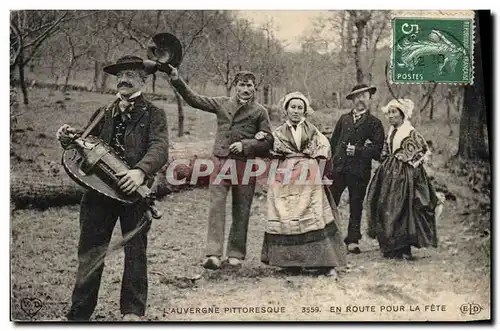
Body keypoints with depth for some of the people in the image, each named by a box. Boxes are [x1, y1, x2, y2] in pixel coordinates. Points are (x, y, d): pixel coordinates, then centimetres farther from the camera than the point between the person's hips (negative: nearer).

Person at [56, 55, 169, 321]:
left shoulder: (153, 114, 4)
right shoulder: (103, 114, 18)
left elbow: (159, 148, -12)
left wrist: (141, 171, -31)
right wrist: (69, 138, -5)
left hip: (134, 190, -3)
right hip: (99, 188, 3)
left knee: (135, 251, 5)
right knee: (90, 252, 2)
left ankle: (132, 311, 14)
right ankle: (79, 313, 7)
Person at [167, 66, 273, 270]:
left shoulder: (259, 111, 6)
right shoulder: (223, 104, 12)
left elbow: (267, 141, 3)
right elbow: (195, 100, 9)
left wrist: (245, 144, -11)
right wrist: (177, 81, -1)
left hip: (245, 164, -1)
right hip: (220, 161, 1)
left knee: (241, 211, 5)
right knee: (216, 205, -10)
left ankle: (235, 254, 15)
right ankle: (213, 254, -14)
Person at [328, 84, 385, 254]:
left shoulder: (374, 123, 6)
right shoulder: (344, 119, 16)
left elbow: (377, 148, -4)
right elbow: (333, 142, 18)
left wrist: (357, 150, -12)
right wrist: (332, 160, 8)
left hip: (359, 171, -2)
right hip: (338, 168, 2)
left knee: (356, 206, 4)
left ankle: (353, 241, 11)